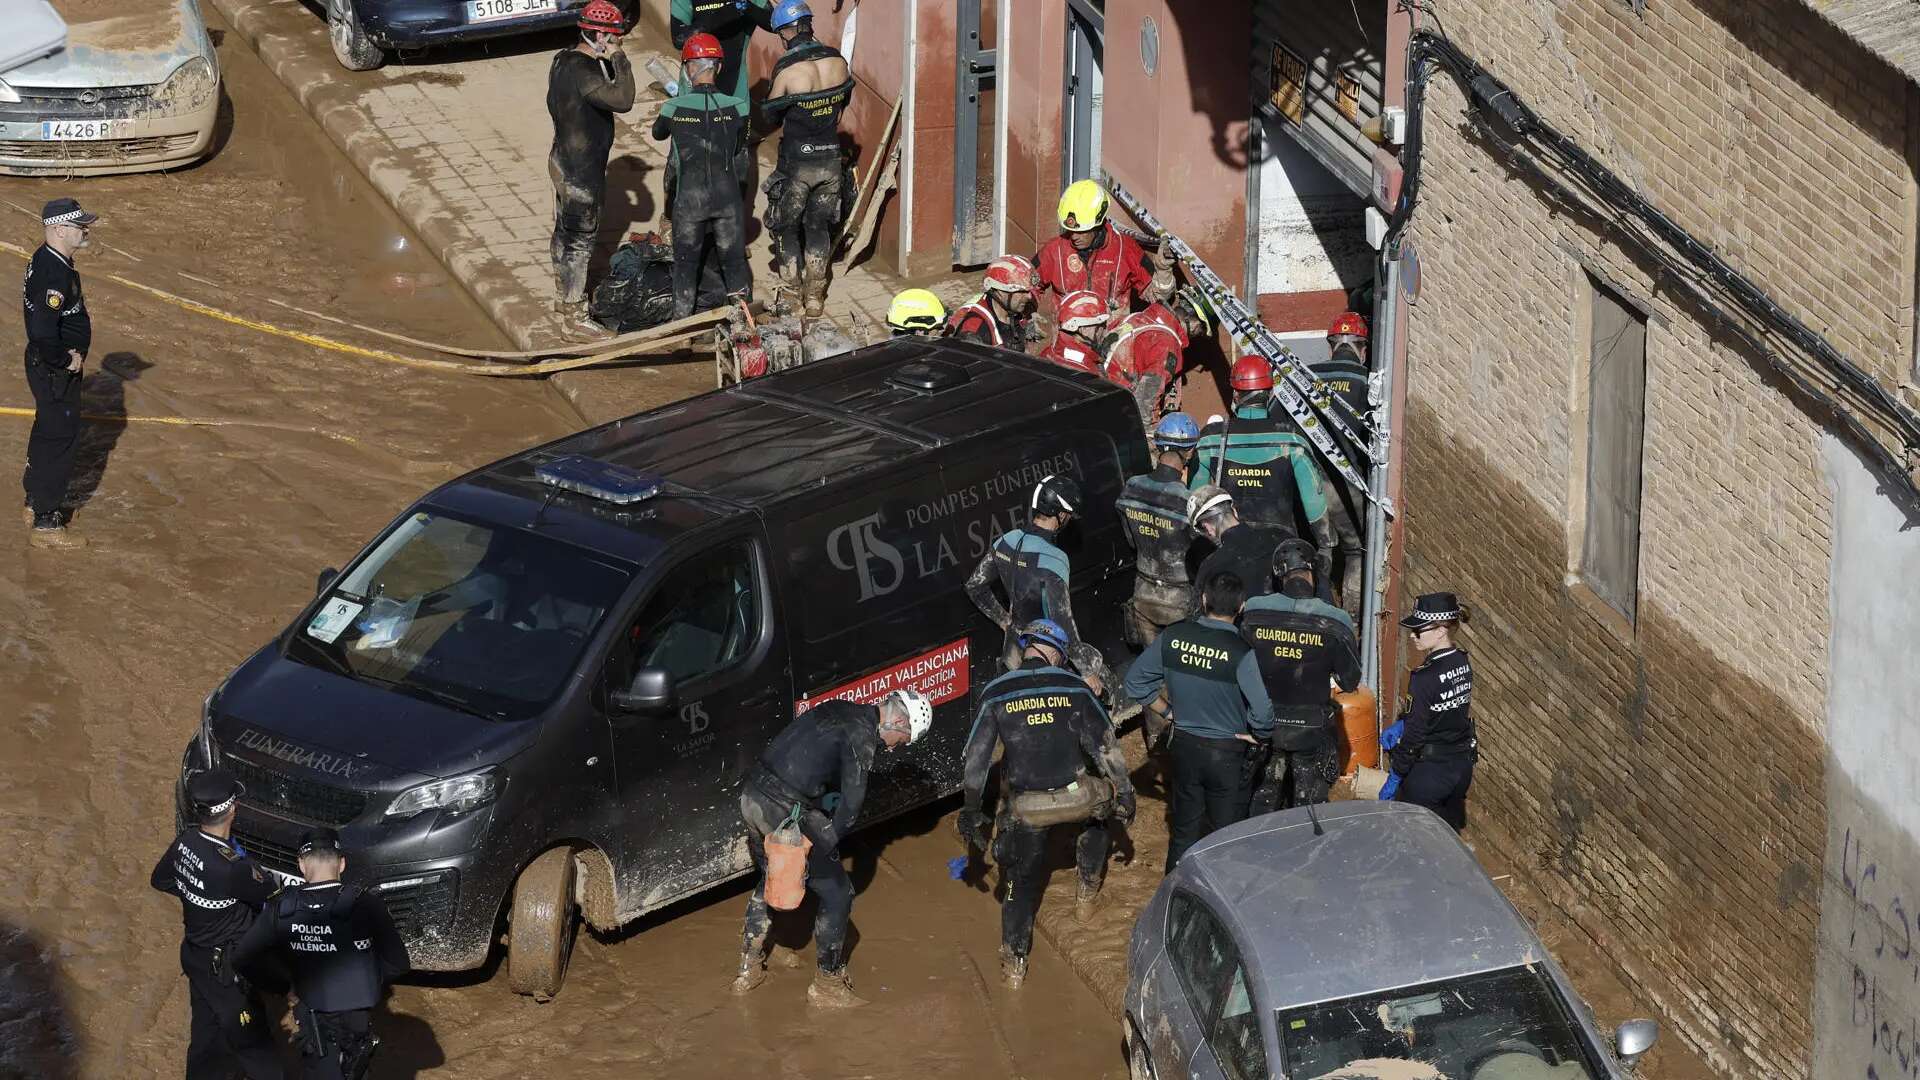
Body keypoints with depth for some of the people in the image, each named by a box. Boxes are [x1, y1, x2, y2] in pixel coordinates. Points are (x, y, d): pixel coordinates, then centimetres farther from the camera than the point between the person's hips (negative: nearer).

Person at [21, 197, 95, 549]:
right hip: (56, 373, -10)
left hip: (45, 364, 10)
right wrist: (67, 361, -21)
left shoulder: (42, 259, 3)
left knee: (47, 434, 24)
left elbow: (31, 306, 20)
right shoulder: (55, 275, -29)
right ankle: (45, 524, 8)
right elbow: (43, 333, -37)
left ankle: (36, 503, 40)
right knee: (60, 440, 0)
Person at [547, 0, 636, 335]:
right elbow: (622, 100, -38)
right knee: (580, 240, 1)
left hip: (563, 160, 10)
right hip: (582, 172, -10)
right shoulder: (583, 72, -29)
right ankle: (574, 316, 9)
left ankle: (562, 297, 37)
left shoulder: (564, 60, 3)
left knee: (564, 231, 22)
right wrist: (619, 60, -25)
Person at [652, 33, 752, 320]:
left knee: (686, 261, 14)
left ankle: (682, 318, 22)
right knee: (733, 257, 16)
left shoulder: (675, 108, -13)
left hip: (689, 198, -1)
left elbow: (658, 133, 9)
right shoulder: (736, 107, -10)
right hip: (727, 196, 1)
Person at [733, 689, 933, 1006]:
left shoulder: (839, 710, 15)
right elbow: (852, 802, -14)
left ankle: (749, 970, 38)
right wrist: (827, 844, -1)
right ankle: (827, 985, 14)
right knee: (837, 893, 4)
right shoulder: (862, 735, -12)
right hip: (785, 810, -9)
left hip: (752, 793, 9)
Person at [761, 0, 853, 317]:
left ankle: (791, 294, 17)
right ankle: (815, 298, 17)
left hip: (797, 162, -4)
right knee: (819, 225, 17)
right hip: (831, 158, 4)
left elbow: (771, 116, -5)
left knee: (786, 225, 14)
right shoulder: (837, 61, -6)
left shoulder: (786, 69, -19)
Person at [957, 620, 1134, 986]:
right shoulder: (1074, 687, -3)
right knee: (1100, 806, 35)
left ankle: (1014, 963, 14)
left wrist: (971, 813, 6)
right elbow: (1105, 746, -3)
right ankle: (1088, 894, 38)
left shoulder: (995, 694, -1)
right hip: (1075, 797, 0)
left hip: (1026, 808, 0)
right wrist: (1124, 795, 6)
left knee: (1020, 880, 17)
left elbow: (975, 758, -1)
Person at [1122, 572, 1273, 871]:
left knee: (1183, 832, 18)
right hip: (1227, 753, -4)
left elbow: (1132, 686, -1)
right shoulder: (1241, 652, -23)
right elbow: (1263, 709, -28)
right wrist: (1257, 735, -8)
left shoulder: (1172, 637, -10)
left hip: (1184, 745, 4)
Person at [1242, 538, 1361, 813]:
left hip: (1264, 726, 2)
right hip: (1311, 729, -2)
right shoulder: (1334, 623, -18)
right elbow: (1350, 682, -7)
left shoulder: (1252, 613, -14)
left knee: (1262, 802, 20)